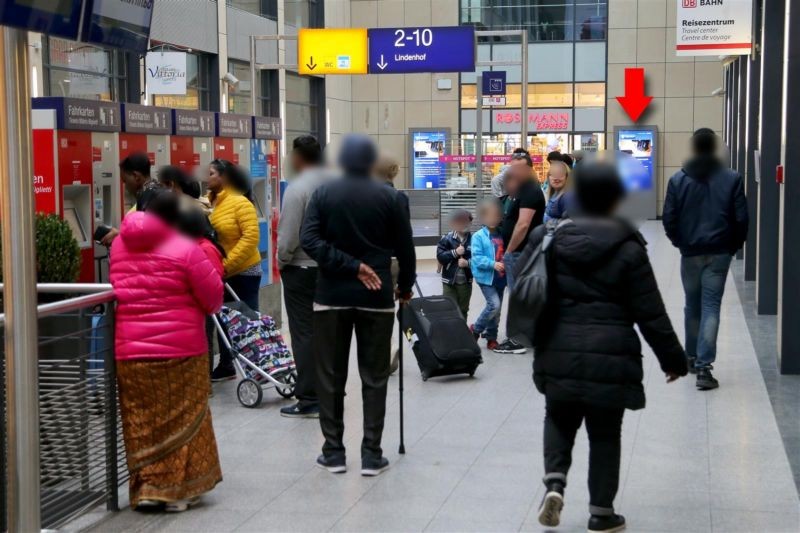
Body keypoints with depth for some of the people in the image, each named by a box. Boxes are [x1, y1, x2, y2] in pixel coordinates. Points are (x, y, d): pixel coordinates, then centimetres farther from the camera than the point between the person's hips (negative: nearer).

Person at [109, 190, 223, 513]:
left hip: (129, 350, 4)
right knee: (183, 420, 7)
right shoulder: (185, 249, -8)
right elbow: (213, 297, -5)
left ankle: (145, 489, 13)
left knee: (140, 422, 11)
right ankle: (179, 489, 10)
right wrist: (201, 311, 15)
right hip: (180, 350, -3)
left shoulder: (119, 245, 5)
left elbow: (118, 290, 14)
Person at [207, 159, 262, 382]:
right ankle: (226, 366, 23)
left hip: (243, 272, -6)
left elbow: (250, 237, -21)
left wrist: (228, 265, -24)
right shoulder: (207, 202, 2)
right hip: (217, 273, 6)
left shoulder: (240, 202, -15)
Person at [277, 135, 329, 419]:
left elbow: (289, 236, -17)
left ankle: (309, 400, -1)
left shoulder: (297, 188, -16)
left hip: (301, 269, -6)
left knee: (304, 334, -2)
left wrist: (281, 260, 0)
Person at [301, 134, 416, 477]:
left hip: (332, 295, 0)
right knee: (374, 377, 6)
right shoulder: (389, 197, -1)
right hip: (376, 296, 0)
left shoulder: (324, 194, 0)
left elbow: (309, 240, -12)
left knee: (330, 376, 8)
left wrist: (350, 266, -13)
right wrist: (405, 286, 17)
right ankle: (372, 454, 5)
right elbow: (404, 247, 2)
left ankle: (333, 452, 11)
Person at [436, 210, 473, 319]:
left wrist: (468, 263, -19)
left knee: (463, 310, 14)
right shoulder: (447, 239, -5)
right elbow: (440, 257, -11)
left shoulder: (472, 239, -3)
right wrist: (455, 252, -19)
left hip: (466, 281, 2)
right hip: (449, 281, -2)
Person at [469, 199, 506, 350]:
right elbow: (477, 258, -14)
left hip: (500, 278, 5)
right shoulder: (478, 236, -7)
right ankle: (476, 329, 3)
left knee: (497, 309, 10)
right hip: (486, 277, -5)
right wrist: (493, 264, -25)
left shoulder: (502, 235, 6)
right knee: (494, 305, -16)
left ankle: (491, 337, 23)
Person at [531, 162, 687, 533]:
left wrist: (536, 342, 24)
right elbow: (650, 313, -4)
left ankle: (554, 482, 0)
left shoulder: (550, 240, 4)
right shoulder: (628, 249, -6)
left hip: (559, 354, 3)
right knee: (605, 434, 9)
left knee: (559, 419, 21)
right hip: (610, 358, -2)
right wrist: (672, 358, 5)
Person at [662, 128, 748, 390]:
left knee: (692, 305, 17)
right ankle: (704, 365, -10)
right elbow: (741, 219, -5)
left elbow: (669, 219, -4)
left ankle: (692, 357, 31)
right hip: (719, 253, -1)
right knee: (711, 306, -2)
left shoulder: (678, 180, -3)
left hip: (690, 253, 1)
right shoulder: (732, 179, -4)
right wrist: (734, 245, 10)